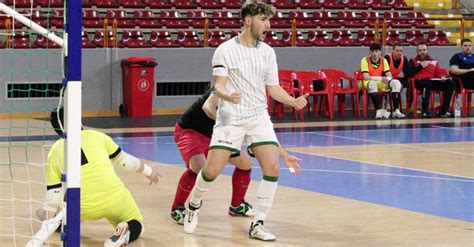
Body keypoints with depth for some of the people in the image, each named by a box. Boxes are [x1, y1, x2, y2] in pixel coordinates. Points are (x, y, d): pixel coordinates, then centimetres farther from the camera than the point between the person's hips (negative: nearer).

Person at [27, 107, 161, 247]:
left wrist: (48, 219, 20)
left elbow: (53, 194, 9)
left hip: (84, 208, 3)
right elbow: (123, 160, 21)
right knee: (135, 225, 22)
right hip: (114, 197, -3)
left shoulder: (54, 152, 10)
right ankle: (124, 233, -9)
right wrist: (148, 171, 38)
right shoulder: (95, 136, 10)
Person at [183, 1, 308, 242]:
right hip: (230, 118, -3)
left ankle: (257, 225, -1)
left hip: (259, 117, 4)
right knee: (211, 170, -9)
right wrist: (228, 96, -34)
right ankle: (194, 204, 25)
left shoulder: (267, 52, 7)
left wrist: (293, 101, -9)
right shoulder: (226, 50, -6)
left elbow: (273, 87, 10)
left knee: (272, 168, -14)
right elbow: (219, 86, -11)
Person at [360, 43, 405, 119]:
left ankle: (396, 111, -26)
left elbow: (390, 76, -2)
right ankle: (379, 110, -41)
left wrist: (387, 79, -27)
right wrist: (380, 78, -31)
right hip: (369, 83, -5)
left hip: (382, 83, 5)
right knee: (372, 84, -41)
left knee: (396, 83, -20)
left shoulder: (383, 60, 3)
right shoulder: (365, 60, -11)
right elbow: (366, 77, -21)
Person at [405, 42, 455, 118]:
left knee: (450, 83, -18)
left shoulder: (434, 61, 28)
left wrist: (442, 77, -4)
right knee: (427, 84, -41)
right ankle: (425, 110, -30)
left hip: (432, 81, 5)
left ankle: (444, 110, -20)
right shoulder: (413, 61, 17)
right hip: (419, 81, -4)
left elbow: (439, 72, 19)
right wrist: (421, 66, -2)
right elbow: (408, 73, 0)